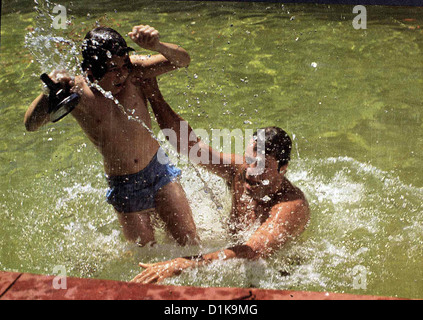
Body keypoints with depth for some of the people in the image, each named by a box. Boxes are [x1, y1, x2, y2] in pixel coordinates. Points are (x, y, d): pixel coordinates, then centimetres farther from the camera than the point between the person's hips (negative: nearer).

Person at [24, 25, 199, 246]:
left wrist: (157, 46, -39)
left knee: (191, 244, 3)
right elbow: (31, 124, -20)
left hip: (159, 171, 1)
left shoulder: (132, 71, -12)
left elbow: (182, 60, -18)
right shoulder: (76, 92, -16)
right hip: (123, 187, -1)